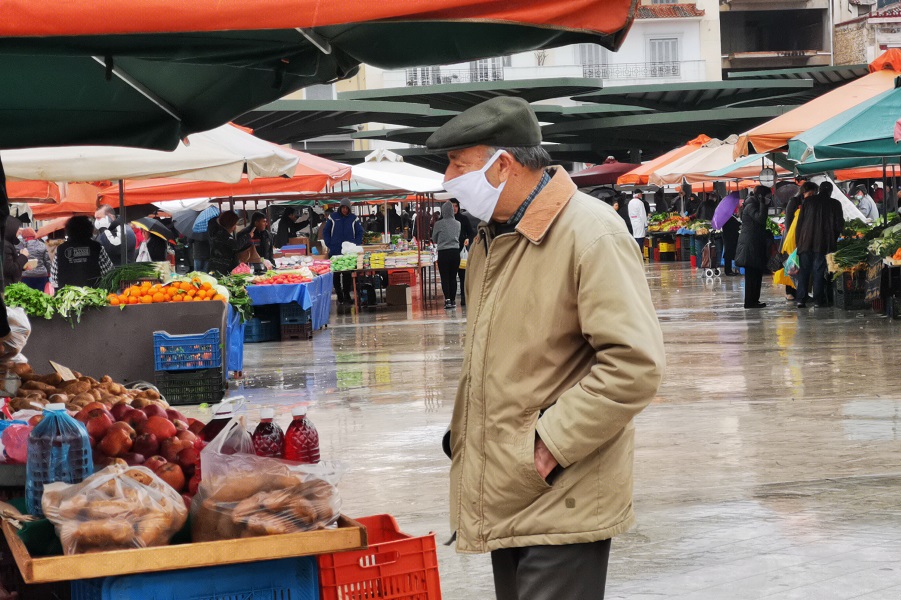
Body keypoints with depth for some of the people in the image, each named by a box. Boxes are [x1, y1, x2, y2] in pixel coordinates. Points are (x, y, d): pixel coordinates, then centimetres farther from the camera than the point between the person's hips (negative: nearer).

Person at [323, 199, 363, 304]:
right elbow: (326, 232, 8)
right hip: (335, 252, 1)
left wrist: (355, 245, -7)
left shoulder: (354, 218, 4)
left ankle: (346, 295, 6)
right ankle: (339, 295, 10)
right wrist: (329, 245, -3)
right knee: (336, 274, 2)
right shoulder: (333, 217, 4)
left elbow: (360, 233, 7)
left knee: (347, 274, -2)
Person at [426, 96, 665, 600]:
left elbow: (634, 363, -23)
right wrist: (464, 431, 13)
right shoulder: (492, 237, 11)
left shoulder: (591, 234, -17)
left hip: (562, 503, -8)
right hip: (506, 498, 8)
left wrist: (551, 443, -21)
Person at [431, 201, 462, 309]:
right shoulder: (458, 224, 3)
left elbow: (434, 239, 7)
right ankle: (453, 300, 8)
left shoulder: (438, 224, -6)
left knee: (444, 277, -1)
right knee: (453, 277, 8)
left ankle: (447, 299, -11)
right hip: (455, 252, 3)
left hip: (443, 253, -3)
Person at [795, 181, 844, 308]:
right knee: (819, 271, 2)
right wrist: (834, 238, 18)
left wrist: (798, 241, 9)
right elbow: (839, 224, 1)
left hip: (806, 242, 2)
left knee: (804, 271, 6)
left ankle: (801, 299, 1)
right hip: (823, 244, -2)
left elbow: (800, 221, 4)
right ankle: (818, 300, -1)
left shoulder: (808, 201, 5)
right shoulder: (835, 204, 0)